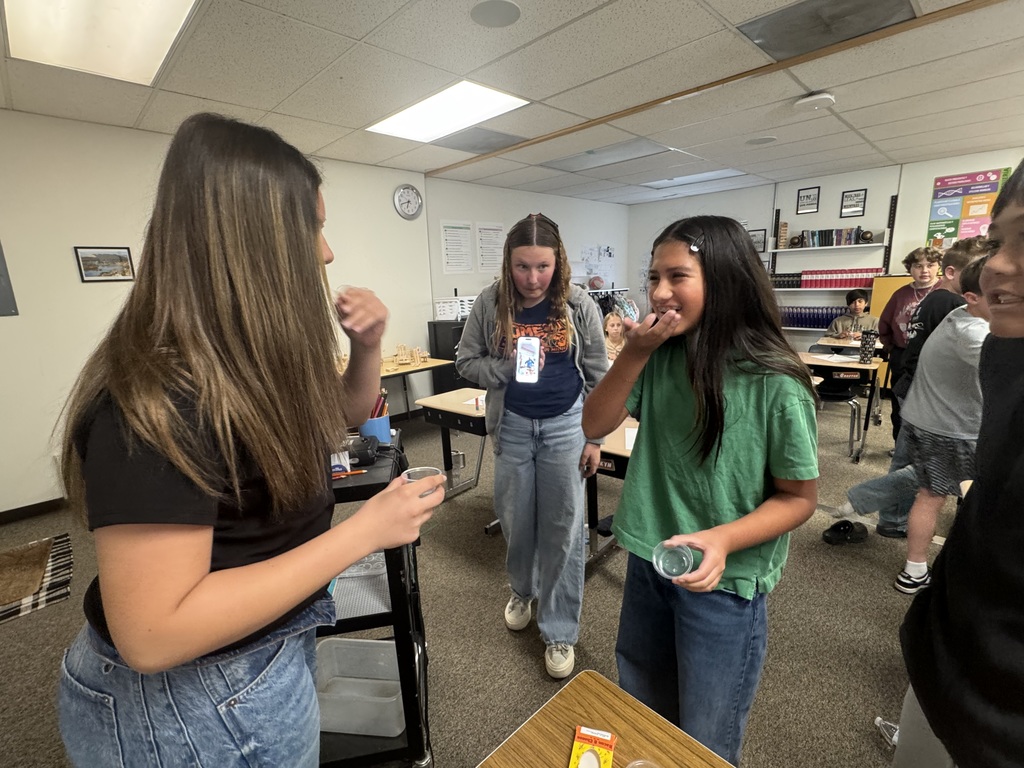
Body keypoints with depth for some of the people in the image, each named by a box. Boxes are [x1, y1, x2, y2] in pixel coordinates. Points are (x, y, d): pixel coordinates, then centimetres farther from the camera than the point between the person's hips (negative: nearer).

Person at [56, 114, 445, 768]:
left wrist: (368, 346, -9)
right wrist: (362, 534, -31)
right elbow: (153, 635, -31)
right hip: (191, 701, -8)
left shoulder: (254, 357, -3)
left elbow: (344, 414, 10)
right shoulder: (157, 395, -31)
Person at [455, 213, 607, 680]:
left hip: (565, 425, -1)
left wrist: (595, 438, -2)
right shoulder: (490, 303, -6)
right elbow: (467, 362, 0)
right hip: (513, 425, 1)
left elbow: (597, 375, -1)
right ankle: (522, 590, 47)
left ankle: (560, 631, 26)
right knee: (515, 519, 16)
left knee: (563, 527, 6)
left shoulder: (578, 306, -7)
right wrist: (508, 367, -18)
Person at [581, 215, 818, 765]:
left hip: (723, 584, -4)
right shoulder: (661, 357, -9)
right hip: (647, 563, 4)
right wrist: (633, 354, -21)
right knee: (639, 715, 29)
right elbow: (594, 426, -8)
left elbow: (799, 497, -11)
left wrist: (723, 539, -28)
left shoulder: (775, 384, -21)